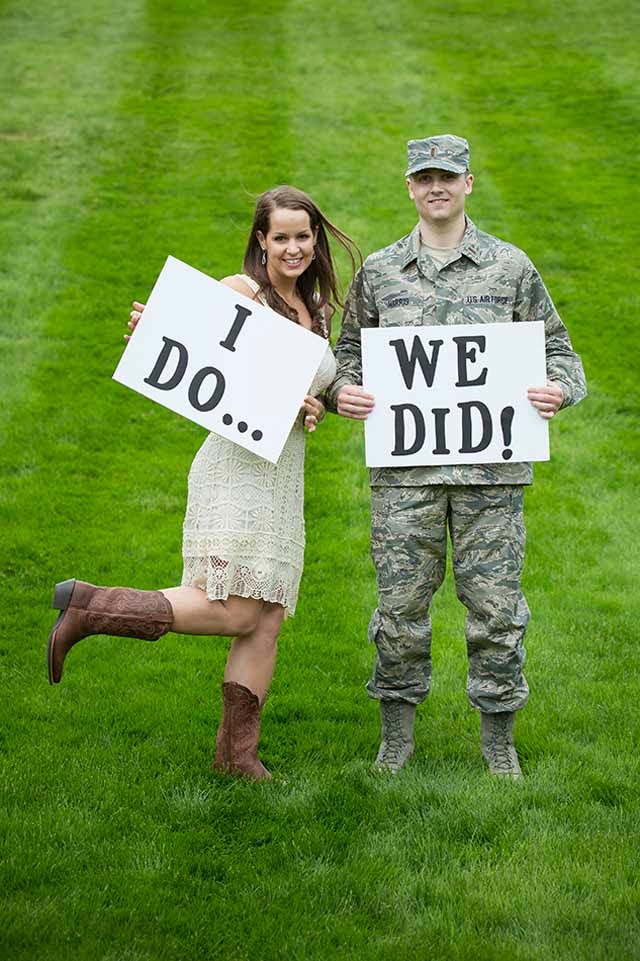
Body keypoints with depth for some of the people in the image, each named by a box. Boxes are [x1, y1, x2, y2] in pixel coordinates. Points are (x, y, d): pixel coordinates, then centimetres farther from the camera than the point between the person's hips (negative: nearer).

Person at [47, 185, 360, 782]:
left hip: (285, 476, 8)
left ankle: (236, 752, 12)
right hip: (235, 467, -8)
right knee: (234, 613, -15)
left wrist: (313, 409, 2)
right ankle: (87, 605, -4)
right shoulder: (240, 292, -7)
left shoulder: (320, 310, 17)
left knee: (267, 622, 4)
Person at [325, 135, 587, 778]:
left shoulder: (510, 267, 7)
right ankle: (396, 737, 17)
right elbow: (350, 350, 17)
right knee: (400, 604, 3)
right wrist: (338, 389, -5)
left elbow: (555, 348, 10)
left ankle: (498, 740, 16)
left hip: (490, 466, -1)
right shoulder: (379, 272, 10)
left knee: (495, 605, 2)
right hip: (404, 466, 1)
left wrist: (559, 388, -11)